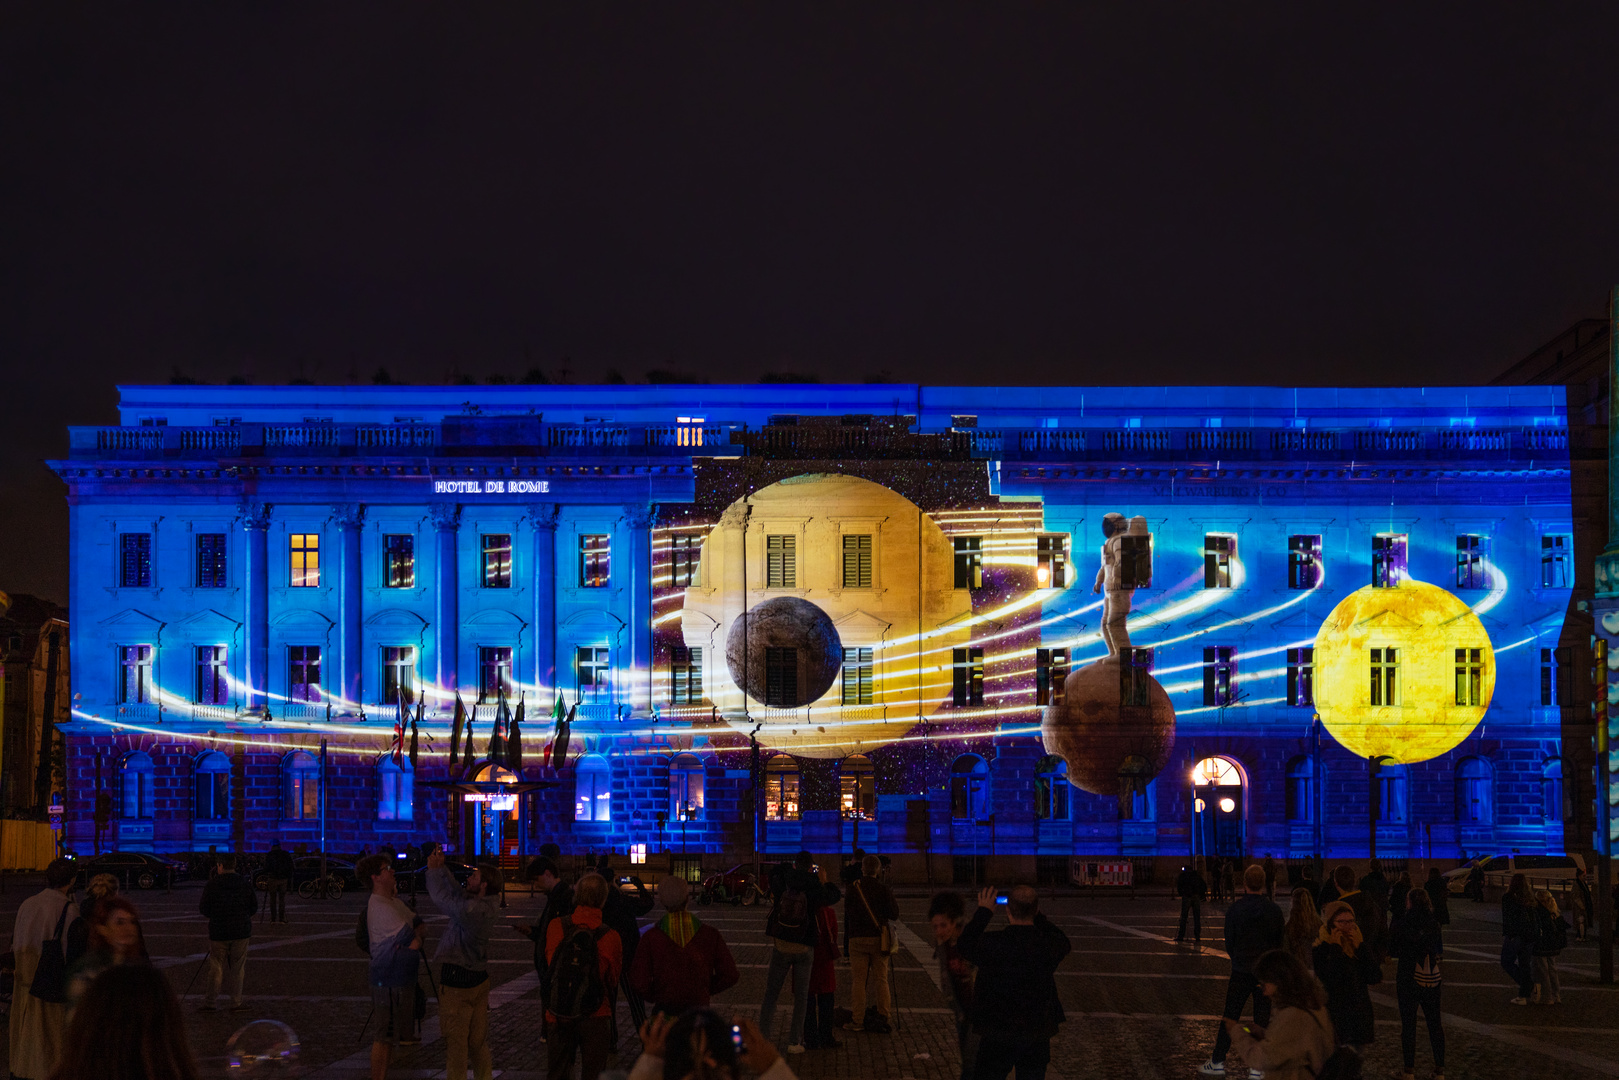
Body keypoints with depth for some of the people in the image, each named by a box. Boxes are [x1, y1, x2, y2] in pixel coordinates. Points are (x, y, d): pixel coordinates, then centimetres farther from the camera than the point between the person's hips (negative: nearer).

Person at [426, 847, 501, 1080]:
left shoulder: (473, 910, -26)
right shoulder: (489, 905, 1)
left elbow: (443, 899, -17)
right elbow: (456, 892, 11)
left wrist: (433, 870, -5)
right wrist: (441, 868, 8)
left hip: (458, 981, -9)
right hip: (480, 977, 9)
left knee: (455, 1038, 1)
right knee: (478, 1038, 16)